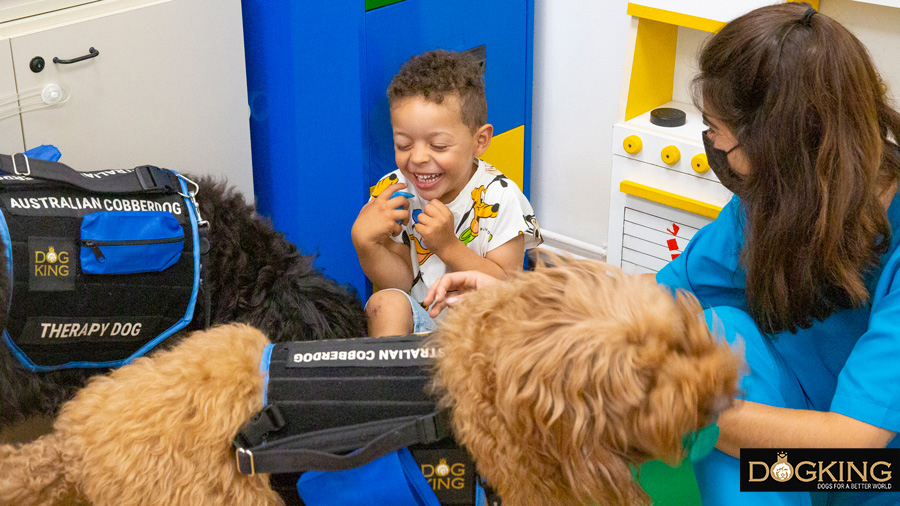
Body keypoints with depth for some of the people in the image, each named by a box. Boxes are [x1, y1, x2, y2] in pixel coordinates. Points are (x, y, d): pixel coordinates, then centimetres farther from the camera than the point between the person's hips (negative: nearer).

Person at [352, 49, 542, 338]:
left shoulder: (498, 198, -16)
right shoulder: (392, 192, -6)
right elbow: (402, 282, -2)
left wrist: (447, 246, -27)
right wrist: (364, 243, -21)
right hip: (417, 319, 2)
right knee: (386, 302, -26)